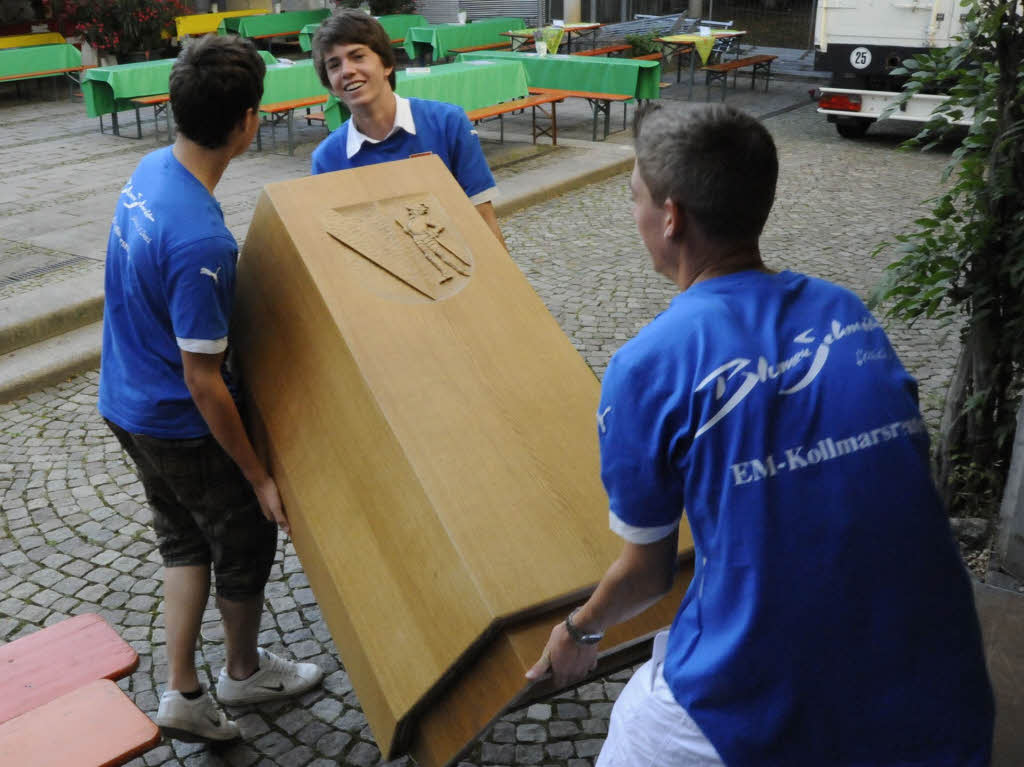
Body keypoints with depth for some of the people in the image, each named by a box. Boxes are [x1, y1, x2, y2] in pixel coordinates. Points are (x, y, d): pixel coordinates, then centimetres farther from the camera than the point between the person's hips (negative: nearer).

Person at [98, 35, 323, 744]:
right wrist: (259, 475, -18)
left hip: (126, 404, 9)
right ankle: (245, 670, 39)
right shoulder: (202, 244, -33)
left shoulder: (150, 170, -5)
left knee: (184, 540, 21)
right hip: (184, 428, -8)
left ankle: (182, 694, 29)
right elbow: (202, 381, -27)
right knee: (248, 543, 15)